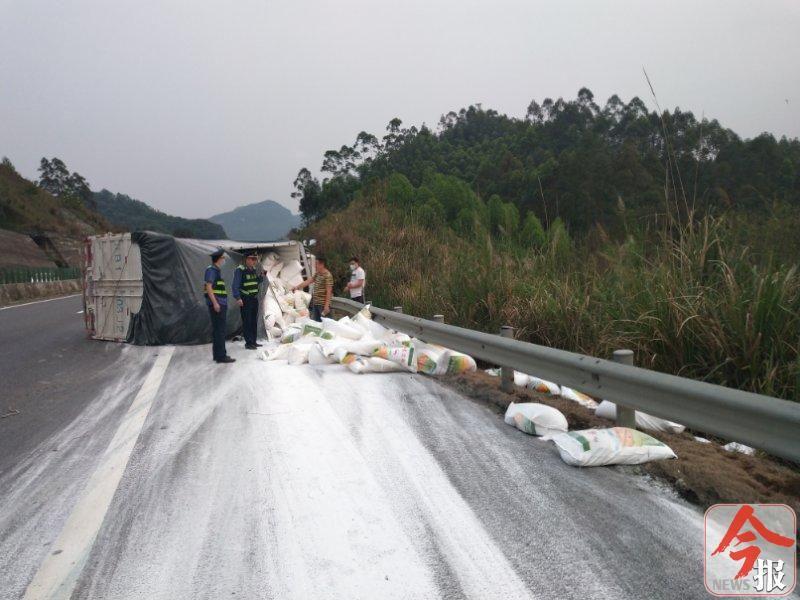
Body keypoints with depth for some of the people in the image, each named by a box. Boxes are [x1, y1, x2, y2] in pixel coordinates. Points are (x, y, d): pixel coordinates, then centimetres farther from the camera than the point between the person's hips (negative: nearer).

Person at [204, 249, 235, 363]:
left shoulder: (217, 270, 18)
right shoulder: (211, 270, -9)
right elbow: (208, 287, -17)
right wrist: (215, 303, -22)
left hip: (220, 304, 10)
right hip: (216, 304, -10)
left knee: (217, 330, 12)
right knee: (219, 330, -9)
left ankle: (218, 354, 17)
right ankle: (221, 356, -9)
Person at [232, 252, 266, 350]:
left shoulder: (253, 269, 9)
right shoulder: (240, 270, -14)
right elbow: (235, 285, -18)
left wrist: (261, 276, 2)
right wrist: (238, 298, -26)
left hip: (254, 298, 8)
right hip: (245, 299, -8)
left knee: (254, 321, 12)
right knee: (247, 321, -6)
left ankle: (253, 342, 21)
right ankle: (248, 343, -1)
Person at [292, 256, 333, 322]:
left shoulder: (328, 276, -16)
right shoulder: (317, 274, 12)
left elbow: (329, 292, -19)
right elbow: (308, 281, 18)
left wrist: (327, 305, -22)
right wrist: (297, 287, 15)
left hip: (323, 304, -9)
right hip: (315, 303, 9)